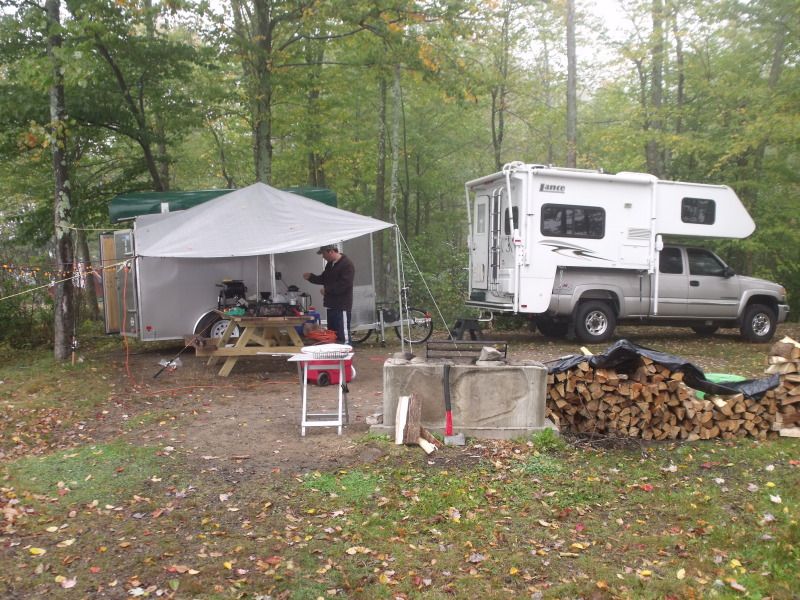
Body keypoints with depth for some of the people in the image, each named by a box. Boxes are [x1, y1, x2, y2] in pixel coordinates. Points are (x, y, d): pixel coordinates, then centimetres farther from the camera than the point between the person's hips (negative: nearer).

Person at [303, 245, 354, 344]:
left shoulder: (347, 264, -14)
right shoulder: (330, 264, 16)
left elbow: (344, 284, -23)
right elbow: (323, 279, 24)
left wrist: (327, 290, -16)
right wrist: (310, 277, 8)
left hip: (342, 307, -10)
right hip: (331, 305, 10)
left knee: (343, 335, -10)